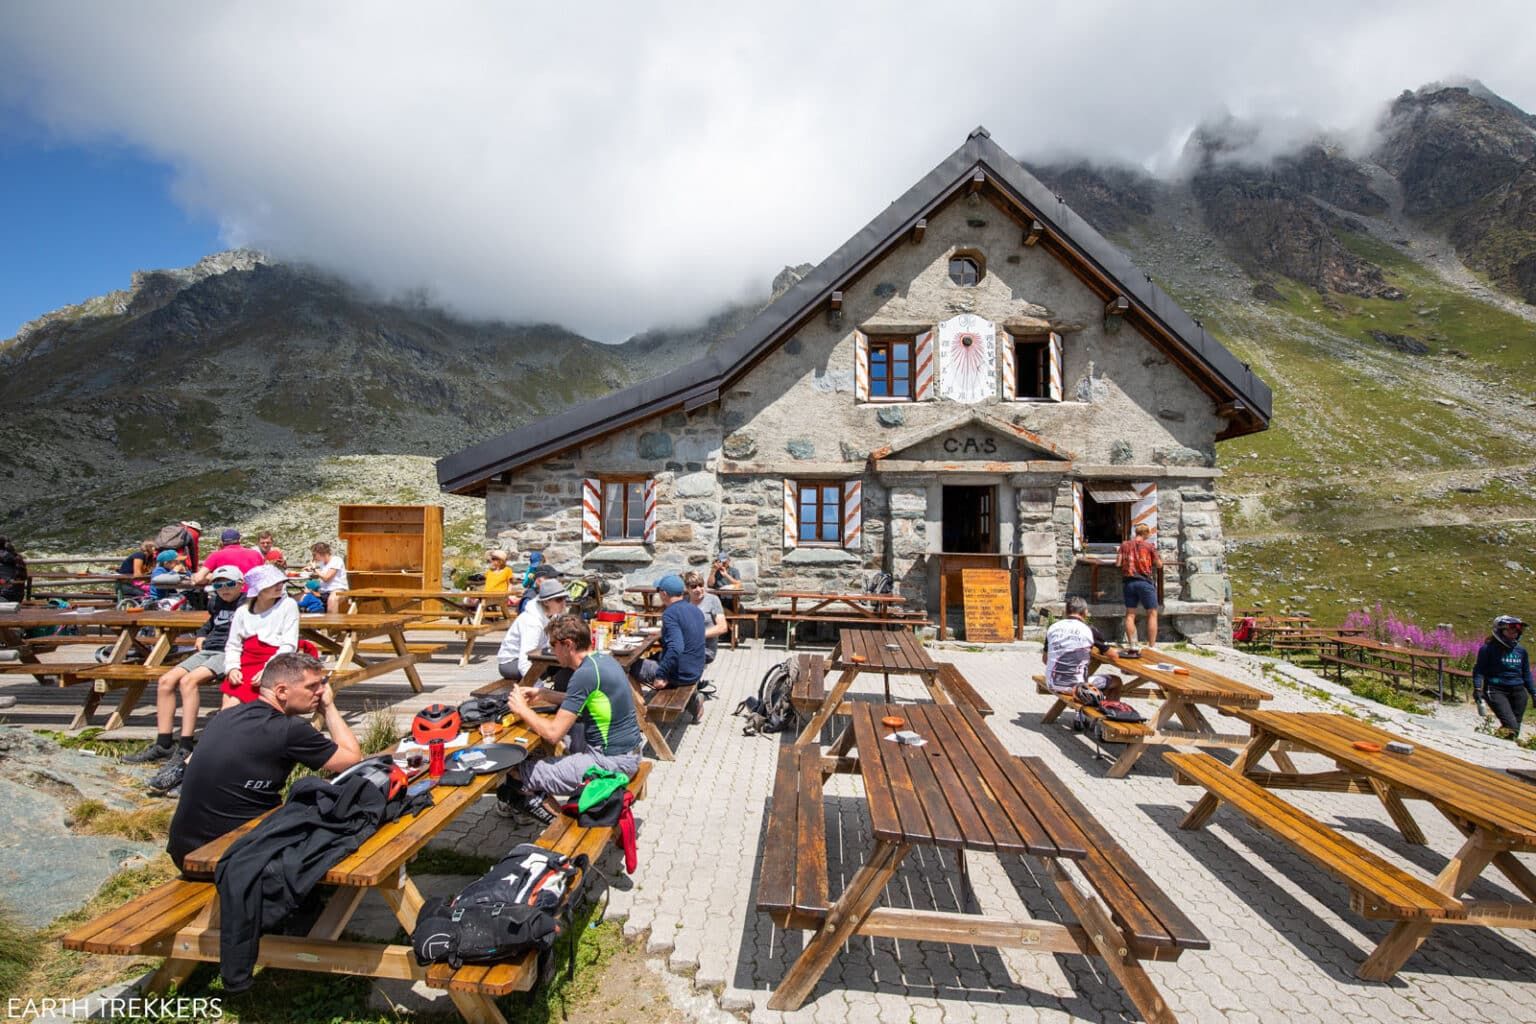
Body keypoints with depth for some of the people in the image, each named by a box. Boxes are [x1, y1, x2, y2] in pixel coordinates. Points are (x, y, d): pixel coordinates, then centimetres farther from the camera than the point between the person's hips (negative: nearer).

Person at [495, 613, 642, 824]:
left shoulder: (585, 674, -22)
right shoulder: (603, 659, 6)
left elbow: (553, 733, -20)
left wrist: (522, 709, -5)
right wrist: (544, 695, 17)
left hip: (612, 761, -10)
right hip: (627, 748, 10)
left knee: (523, 774, -4)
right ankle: (538, 797, 21)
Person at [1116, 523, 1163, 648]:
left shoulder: (1125, 545, 5)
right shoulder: (1150, 546, -3)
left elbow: (1118, 563, 2)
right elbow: (1159, 565, 1)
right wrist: (1159, 557, 21)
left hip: (1129, 582, 3)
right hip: (1145, 582, -3)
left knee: (1130, 614, 7)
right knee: (1152, 614, 5)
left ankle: (1132, 645, 7)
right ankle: (1151, 646, 3)